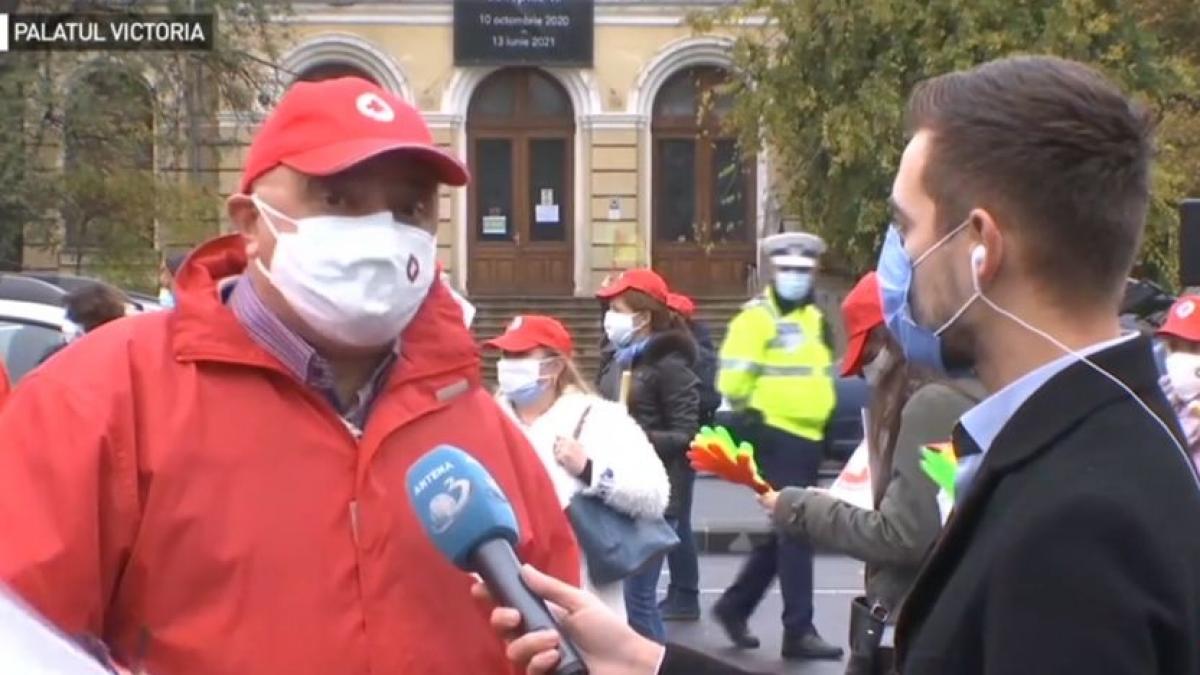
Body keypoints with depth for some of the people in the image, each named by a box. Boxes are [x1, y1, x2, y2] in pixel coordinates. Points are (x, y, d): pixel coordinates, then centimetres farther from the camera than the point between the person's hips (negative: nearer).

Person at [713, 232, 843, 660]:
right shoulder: (757, 318, -10)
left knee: (784, 533, 14)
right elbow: (734, 377, -16)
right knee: (795, 533, -9)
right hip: (778, 438, -9)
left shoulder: (815, 319, 17)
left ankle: (735, 605, 27)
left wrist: (824, 422, 23)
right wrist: (749, 417, -13)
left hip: (809, 438, 9)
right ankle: (799, 631, -6)